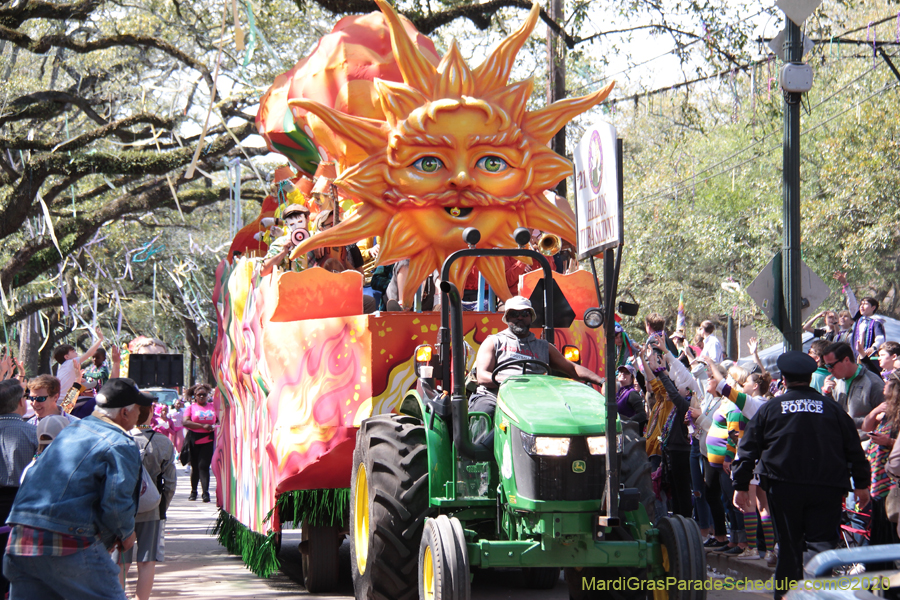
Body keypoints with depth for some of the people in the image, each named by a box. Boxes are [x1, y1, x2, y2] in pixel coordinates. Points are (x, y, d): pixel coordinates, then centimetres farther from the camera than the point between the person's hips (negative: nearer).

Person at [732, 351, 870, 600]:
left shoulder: (769, 409, 5)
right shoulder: (832, 409, 8)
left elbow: (748, 449, 5)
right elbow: (854, 449, 10)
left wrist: (741, 486, 9)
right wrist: (861, 484, 17)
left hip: (784, 488, 0)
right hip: (826, 489, 0)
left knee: (789, 544, 9)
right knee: (823, 543, -1)